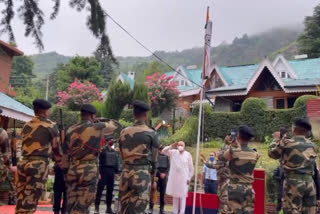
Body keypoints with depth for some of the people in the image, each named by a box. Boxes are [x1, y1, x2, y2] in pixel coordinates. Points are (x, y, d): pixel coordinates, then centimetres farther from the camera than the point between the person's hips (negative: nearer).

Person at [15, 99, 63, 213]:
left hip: (23, 163, 6)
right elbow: (56, 147, 5)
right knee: (29, 203, -3)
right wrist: (62, 163, 23)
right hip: (38, 165, -6)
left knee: (21, 201, 13)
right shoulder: (51, 126, -2)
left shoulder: (27, 125, 16)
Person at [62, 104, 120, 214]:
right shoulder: (97, 128, -6)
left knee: (71, 204, 14)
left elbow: (65, 153, 8)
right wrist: (100, 121, 20)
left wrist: (66, 170, 18)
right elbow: (116, 124, 9)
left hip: (72, 169, 5)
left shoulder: (71, 130, 5)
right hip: (89, 170, -4)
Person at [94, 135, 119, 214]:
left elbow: (116, 163, 17)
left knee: (110, 190, 9)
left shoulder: (114, 151, 13)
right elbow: (98, 162, -10)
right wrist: (98, 173, -14)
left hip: (111, 172, 6)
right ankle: (96, 207, 3)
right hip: (103, 171, -6)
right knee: (100, 189, -4)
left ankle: (109, 207, 17)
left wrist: (116, 172, 12)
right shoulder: (102, 150, -6)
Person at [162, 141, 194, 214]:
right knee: (175, 195, 9)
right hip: (174, 177, 3)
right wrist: (171, 146, -14)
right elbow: (163, 151, -4)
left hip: (184, 178, -2)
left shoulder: (188, 154, -1)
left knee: (182, 196, -3)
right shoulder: (173, 152, 4)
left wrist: (189, 178, -1)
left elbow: (191, 167, 2)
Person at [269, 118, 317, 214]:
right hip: (309, 183, 5)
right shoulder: (311, 145, 10)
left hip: (293, 182, -5)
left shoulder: (287, 143, -6)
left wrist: (277, 139, 23)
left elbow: (272, 153, 8)